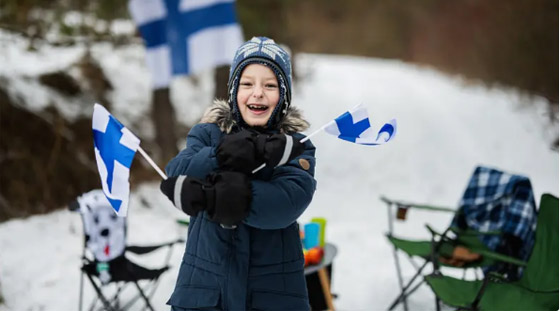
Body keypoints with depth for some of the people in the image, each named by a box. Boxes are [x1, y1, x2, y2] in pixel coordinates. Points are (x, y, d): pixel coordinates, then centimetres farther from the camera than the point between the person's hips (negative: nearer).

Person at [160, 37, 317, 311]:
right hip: (204, 289, 1)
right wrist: (254, 153, -26)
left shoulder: (296, 147, 1)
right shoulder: (207, 133, 5)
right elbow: (177, 174, -15)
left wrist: (211, 197, -29)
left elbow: (289, 202, -18)